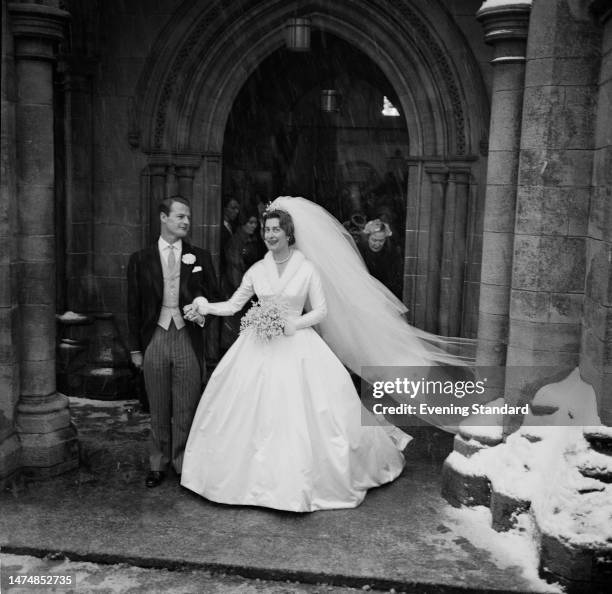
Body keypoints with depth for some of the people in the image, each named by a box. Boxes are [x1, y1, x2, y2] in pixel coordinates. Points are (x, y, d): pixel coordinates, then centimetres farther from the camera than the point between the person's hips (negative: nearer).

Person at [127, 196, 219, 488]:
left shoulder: (200, 257, 5)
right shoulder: (140, 259, 3)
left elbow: (213, 296, 10)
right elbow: (134, 307, 5)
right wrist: (135, 348, 3)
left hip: (188, 338, 0)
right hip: (155, 338, 0)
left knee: (186, 408, 6)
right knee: (159, 409, 10)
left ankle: (184, 463, 20)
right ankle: (158, 463, 25)